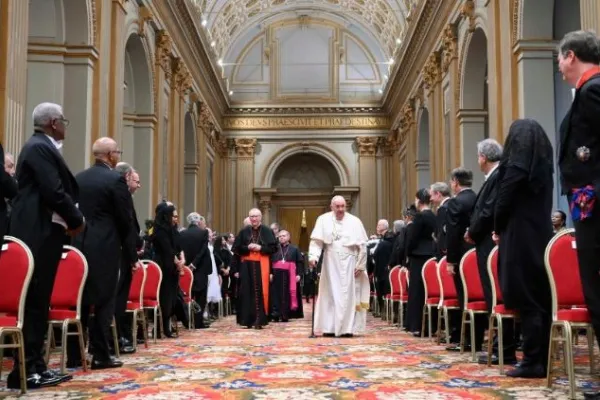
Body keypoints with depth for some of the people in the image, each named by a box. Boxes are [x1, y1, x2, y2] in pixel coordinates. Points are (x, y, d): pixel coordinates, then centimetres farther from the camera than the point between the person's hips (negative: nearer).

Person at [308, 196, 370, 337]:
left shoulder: (354, 221, -1)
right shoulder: (323, 220, -1)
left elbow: (362, 246, 1)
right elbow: (316, 241, -6)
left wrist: (360, 265, -3)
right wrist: (313, 256, -22)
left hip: (348, 263, -1)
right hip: (330, 263, 1)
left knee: (348, 295, -1)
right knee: (330, 295, 4)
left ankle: (347, 328, 3)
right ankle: (329, 327, 9)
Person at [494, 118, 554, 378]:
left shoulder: (515, 167, -10)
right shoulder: (544, 166, 11)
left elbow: (503, 203, -9)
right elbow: (544, 205, 14)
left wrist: (498, 231, 10)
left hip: (519, 240, -7)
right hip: (542, 237, 7)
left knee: (527, 302, -6)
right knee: (542, 300, 8)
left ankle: (532, 362, -5)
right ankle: (543, 359, 12)